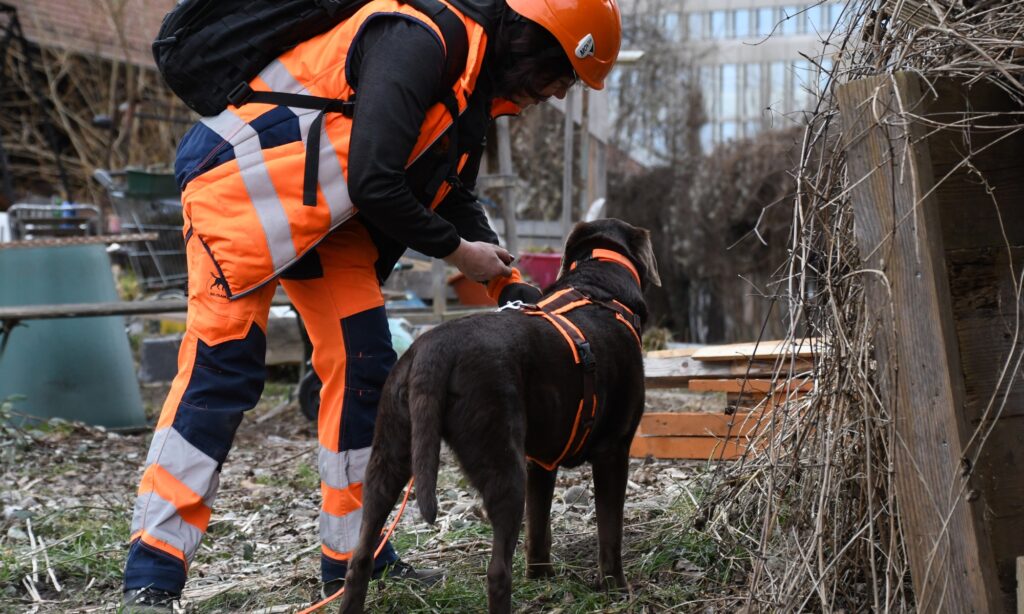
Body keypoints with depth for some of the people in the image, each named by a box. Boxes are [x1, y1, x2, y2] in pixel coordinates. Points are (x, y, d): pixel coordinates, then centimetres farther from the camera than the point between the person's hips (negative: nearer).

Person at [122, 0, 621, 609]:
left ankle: (354, 556, 14)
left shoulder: (475, 80, 8)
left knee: (365, 367, 4)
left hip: (329, 214, 10)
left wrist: (516, 290, 6)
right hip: (245, 184, -10)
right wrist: (457, 252, -13)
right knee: (222, 367, -13)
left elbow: (456, 199, 18)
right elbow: (372, 182, -29)